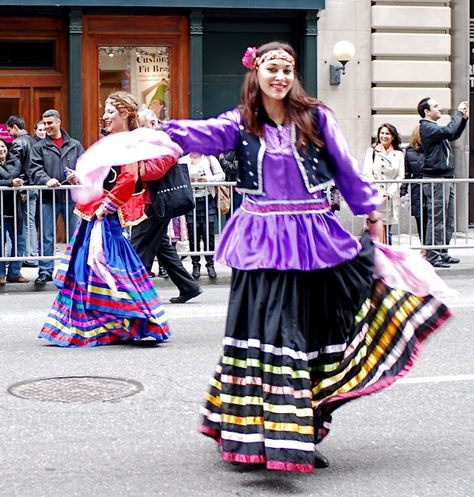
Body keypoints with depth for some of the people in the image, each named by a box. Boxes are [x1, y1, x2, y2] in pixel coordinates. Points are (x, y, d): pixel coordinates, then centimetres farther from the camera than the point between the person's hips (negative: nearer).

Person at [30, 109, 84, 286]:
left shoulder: (75, 145, 11)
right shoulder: (39, 147, 7)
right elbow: (36, 170, -4)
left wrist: (78, 175, -14)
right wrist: (47, 180, -23)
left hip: (71, 197, 1)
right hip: (48, 198, -1)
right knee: (47, 237, 0)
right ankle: (45, 271, 5)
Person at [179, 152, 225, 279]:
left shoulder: (209, 158, 7)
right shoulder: (182, 161, 10)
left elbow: (221, 175, 2)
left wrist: (208, 179, -14)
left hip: (207, 200, -1)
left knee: (209, 234, -2)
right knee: (193, 235, 1)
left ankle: (210, 264, 8)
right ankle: (196, 265, 10)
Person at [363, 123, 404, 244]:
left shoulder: (398, 154, 11)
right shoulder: (372, 151, 8)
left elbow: (400, 176, 5)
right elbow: (367, 173, 0)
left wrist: (388, 193, -8)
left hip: (391, 197, 2)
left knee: (387, 232, 4)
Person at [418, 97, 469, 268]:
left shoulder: (434, 128, 20)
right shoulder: (427, 128, -10)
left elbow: (454, 135, 31)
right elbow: (450, 131, -24)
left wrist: (464, 118, 19)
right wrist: (459, 113, -11)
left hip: (446, 178, 10)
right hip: (436, 180, -10)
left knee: (448, 221, 11)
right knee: (436, 220, -8)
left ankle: (442, 253, 18)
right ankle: (433, 256, -5)